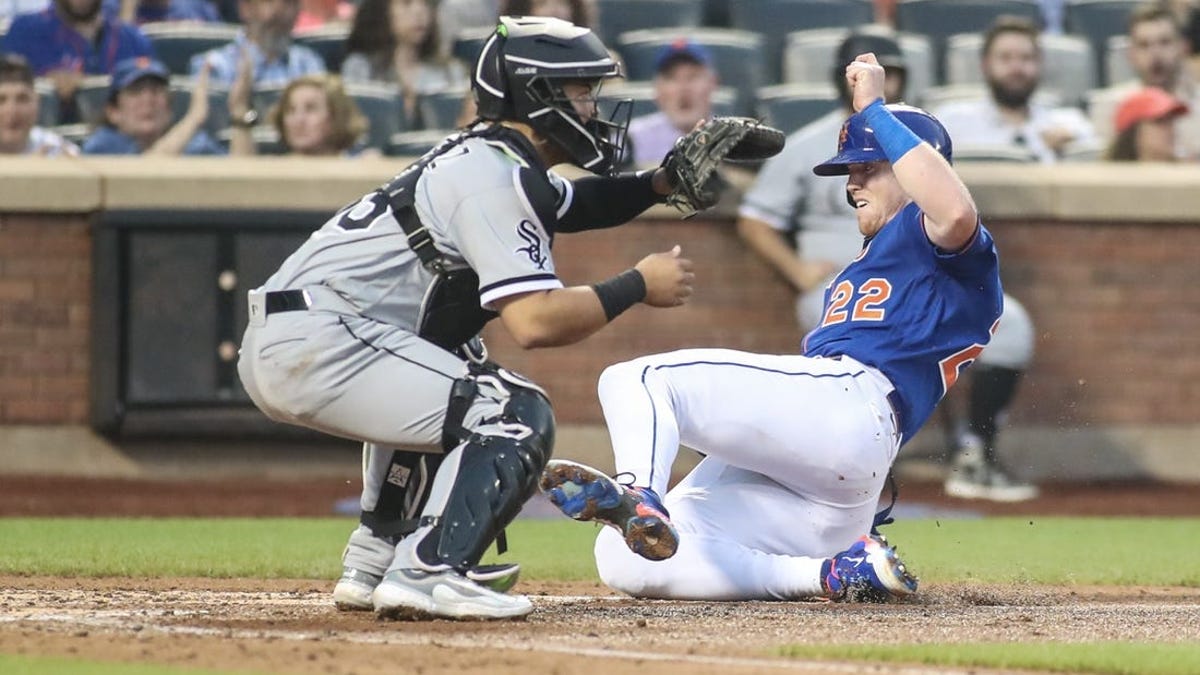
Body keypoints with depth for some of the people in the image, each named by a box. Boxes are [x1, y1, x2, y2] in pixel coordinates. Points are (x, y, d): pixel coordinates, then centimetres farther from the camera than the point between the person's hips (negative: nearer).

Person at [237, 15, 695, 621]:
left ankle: (375, 565, 27)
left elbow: (571, 206, 37)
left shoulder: (486, 157, 19)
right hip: (318, 344, -11)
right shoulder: (493, 176, -11)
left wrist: (663, 182, 19)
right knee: (517, 416, -12)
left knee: (443, 399, 35)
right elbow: (534, 321, -21)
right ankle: (424, 576, -21)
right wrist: (636, 287, -9)